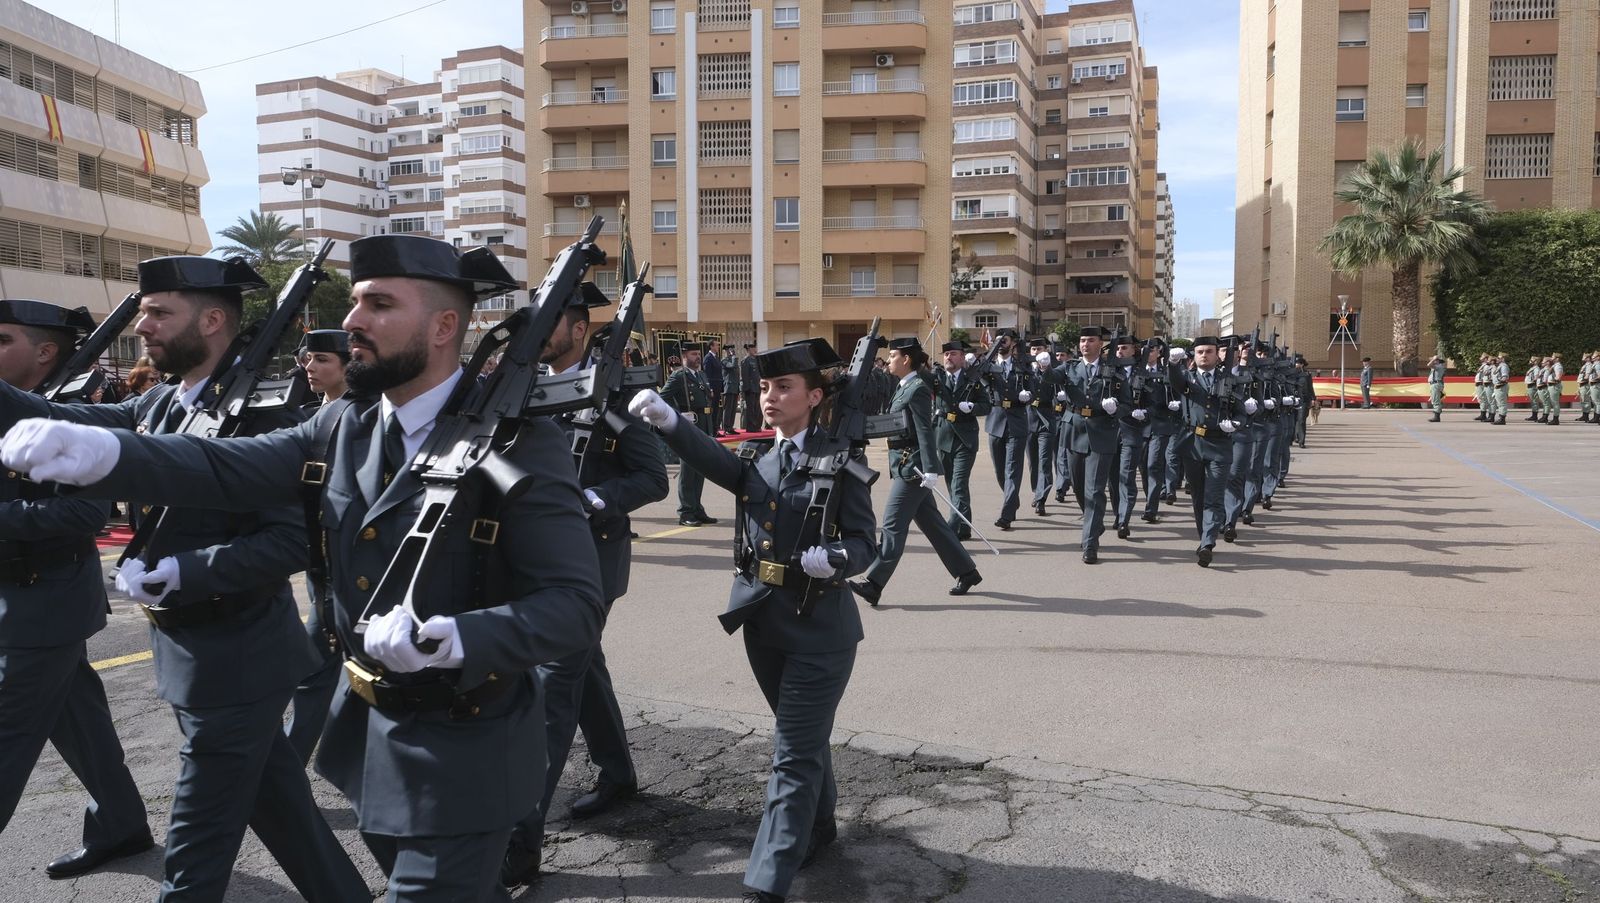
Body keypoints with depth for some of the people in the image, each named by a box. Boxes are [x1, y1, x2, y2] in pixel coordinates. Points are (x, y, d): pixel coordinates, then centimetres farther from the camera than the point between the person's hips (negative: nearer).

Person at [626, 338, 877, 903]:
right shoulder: (755, 458, 5)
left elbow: (864, 542, -8)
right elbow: (714, 460, -17)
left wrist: (834, 559, -30)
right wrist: (669, 423, -36)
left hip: (819, 624, -5)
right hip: (763, 619, 5)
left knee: (794, 753, -5)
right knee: (803, 735, 23)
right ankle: (819, 825, 45)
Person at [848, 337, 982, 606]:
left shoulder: (917, 389, -14)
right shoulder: (904, 386, 14)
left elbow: (925, 432, -19)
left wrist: (930, 470, -23)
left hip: (912, 466, -10)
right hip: (905, 465, 10)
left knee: (894, 524, -7)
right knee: (931, 521, 14)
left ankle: (872, 584, -5)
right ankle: (966, 571, 23)